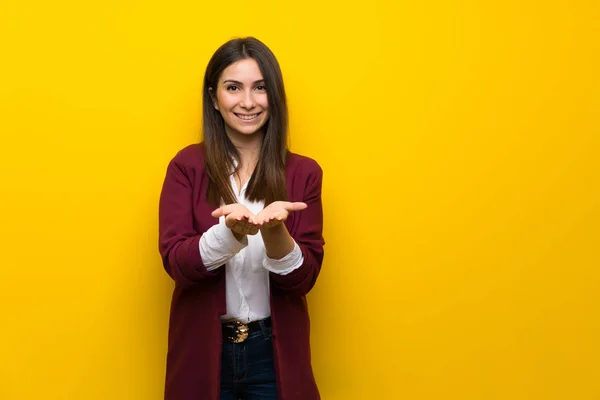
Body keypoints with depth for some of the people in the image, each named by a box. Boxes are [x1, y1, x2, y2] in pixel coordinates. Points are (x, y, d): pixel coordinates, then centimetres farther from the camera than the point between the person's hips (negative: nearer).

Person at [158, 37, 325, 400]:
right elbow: (175, 261, -11)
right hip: (203, 350, 0)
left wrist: (274, 232, -27)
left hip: (274, 353, 0)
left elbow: (304, 278, -7)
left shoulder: (304, 173, -3)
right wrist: (231, 230, -29)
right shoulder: (187, 166, -4)